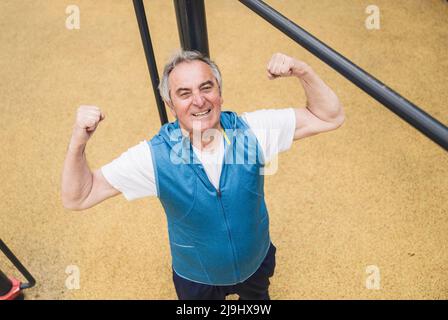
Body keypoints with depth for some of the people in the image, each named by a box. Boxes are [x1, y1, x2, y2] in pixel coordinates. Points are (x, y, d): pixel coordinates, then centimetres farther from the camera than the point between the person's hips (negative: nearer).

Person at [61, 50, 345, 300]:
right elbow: (78, 198, -23)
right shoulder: (155, 156, -28)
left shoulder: (251, 131, -25)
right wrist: (79, 142, -41)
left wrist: (303, 71, -35)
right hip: (197, 281, -1)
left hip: (257, 264, 2)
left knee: (257, 295, 34)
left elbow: (329, 118, -18)